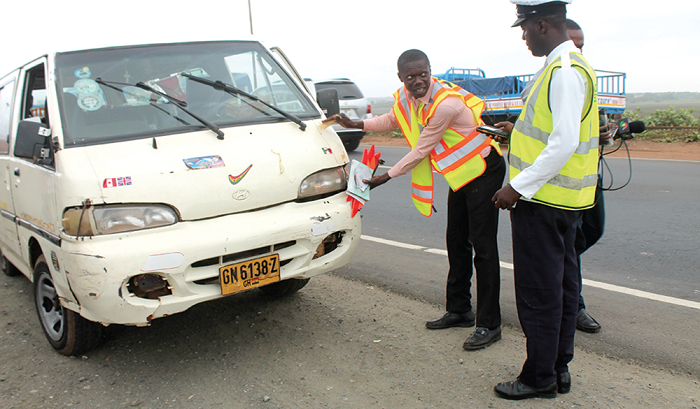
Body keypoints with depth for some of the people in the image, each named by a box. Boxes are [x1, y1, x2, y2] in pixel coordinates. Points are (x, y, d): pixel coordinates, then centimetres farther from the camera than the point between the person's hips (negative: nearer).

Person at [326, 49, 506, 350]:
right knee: (457, 244, 14)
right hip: (460, 173, 9)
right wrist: (354, 124, 12)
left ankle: (489, 325, 0)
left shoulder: (446, 104, -28)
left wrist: (386, 176, -14)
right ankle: (459, 310, 28)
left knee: (483, 247, -8)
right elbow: (392, 119, 22)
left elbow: (421, 149, -22)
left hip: (483, 170, -9)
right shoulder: (406, 97, -1)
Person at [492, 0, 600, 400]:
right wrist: (518, 129, 24)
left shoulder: (564, 71, -18)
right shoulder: (567, 65, 15)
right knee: (561, 285, 15)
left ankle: (540, 377, 14)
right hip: (561, 199, 10)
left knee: (539, 291, 0)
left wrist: (519, 187, -21)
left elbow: (564, 144, -24)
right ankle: (559, 369, 28)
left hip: (542, 200, -10)